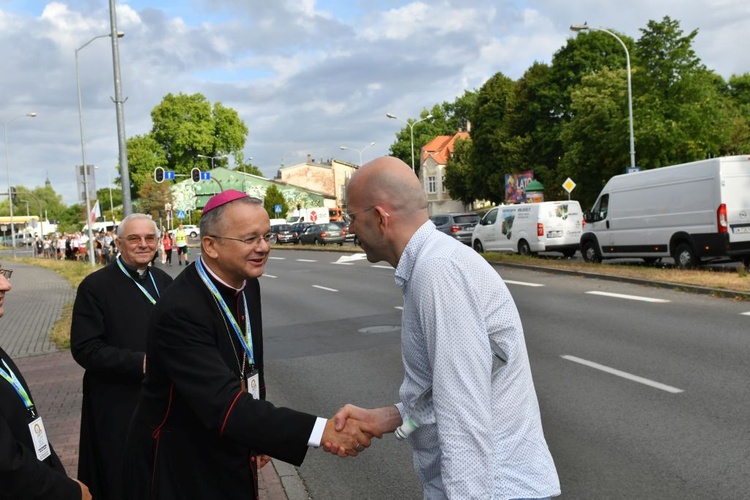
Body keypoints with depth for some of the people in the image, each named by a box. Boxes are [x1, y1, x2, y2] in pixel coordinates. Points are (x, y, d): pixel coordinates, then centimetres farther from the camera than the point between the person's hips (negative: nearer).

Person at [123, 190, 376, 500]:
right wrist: (321, 431, -41)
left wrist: (259, 435, 12)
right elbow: (224, 405, -36)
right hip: (181, 465, -7)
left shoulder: (247, 285, -3)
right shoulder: (180, 311, -29)